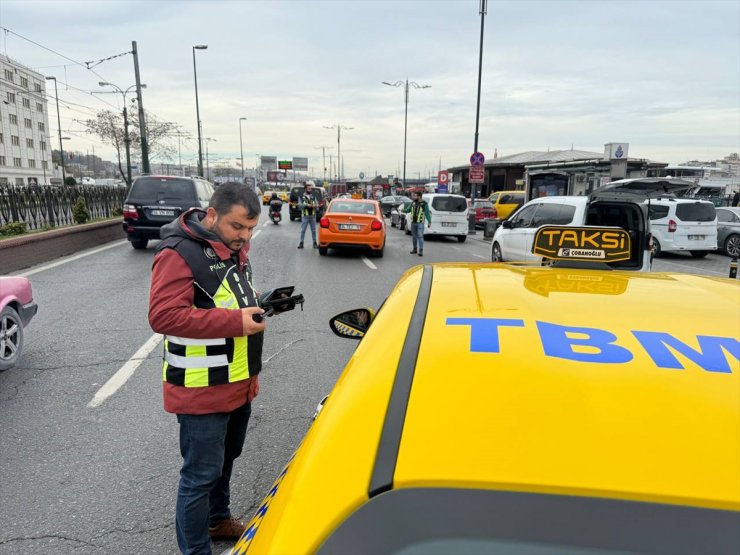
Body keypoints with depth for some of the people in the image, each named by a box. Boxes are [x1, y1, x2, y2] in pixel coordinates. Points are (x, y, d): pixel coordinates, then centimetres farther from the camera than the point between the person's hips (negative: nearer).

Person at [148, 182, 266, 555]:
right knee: (201, 475, 3)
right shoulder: (179, 253, -19)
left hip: (239, 384, 9)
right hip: (201, 390, -9)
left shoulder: (232, 248, 10)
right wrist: (235, 321, -30)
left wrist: (254, 303, 4)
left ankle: (218, 519, 48)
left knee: (225, 460, 25)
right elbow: (163, 315, -27)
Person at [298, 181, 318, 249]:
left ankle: (315, 243, 12)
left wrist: (315, 205, -18)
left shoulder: (313, 197, 12)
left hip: (313, 216, 3)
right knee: (303, 230, -1)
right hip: (305, 216, -2)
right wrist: (306, 205, -23)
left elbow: (317, 204, 5)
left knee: (313, 230, 6)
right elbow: (299, 205, -8)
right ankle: (301, 243, 4)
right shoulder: (301, 197, 4)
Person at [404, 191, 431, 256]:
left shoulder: (424, 203, -5)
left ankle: (421, 250, -4)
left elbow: (427, 213, -5)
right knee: (414, 236, 11)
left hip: (420, 223, -5)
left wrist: (429, 222, -7)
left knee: (420, 236, -8)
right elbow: (408, 210, 13)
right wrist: (403, 210, -8)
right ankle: (414, 249, 21)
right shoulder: (413, 203, 9)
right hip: (413, 222, 5)